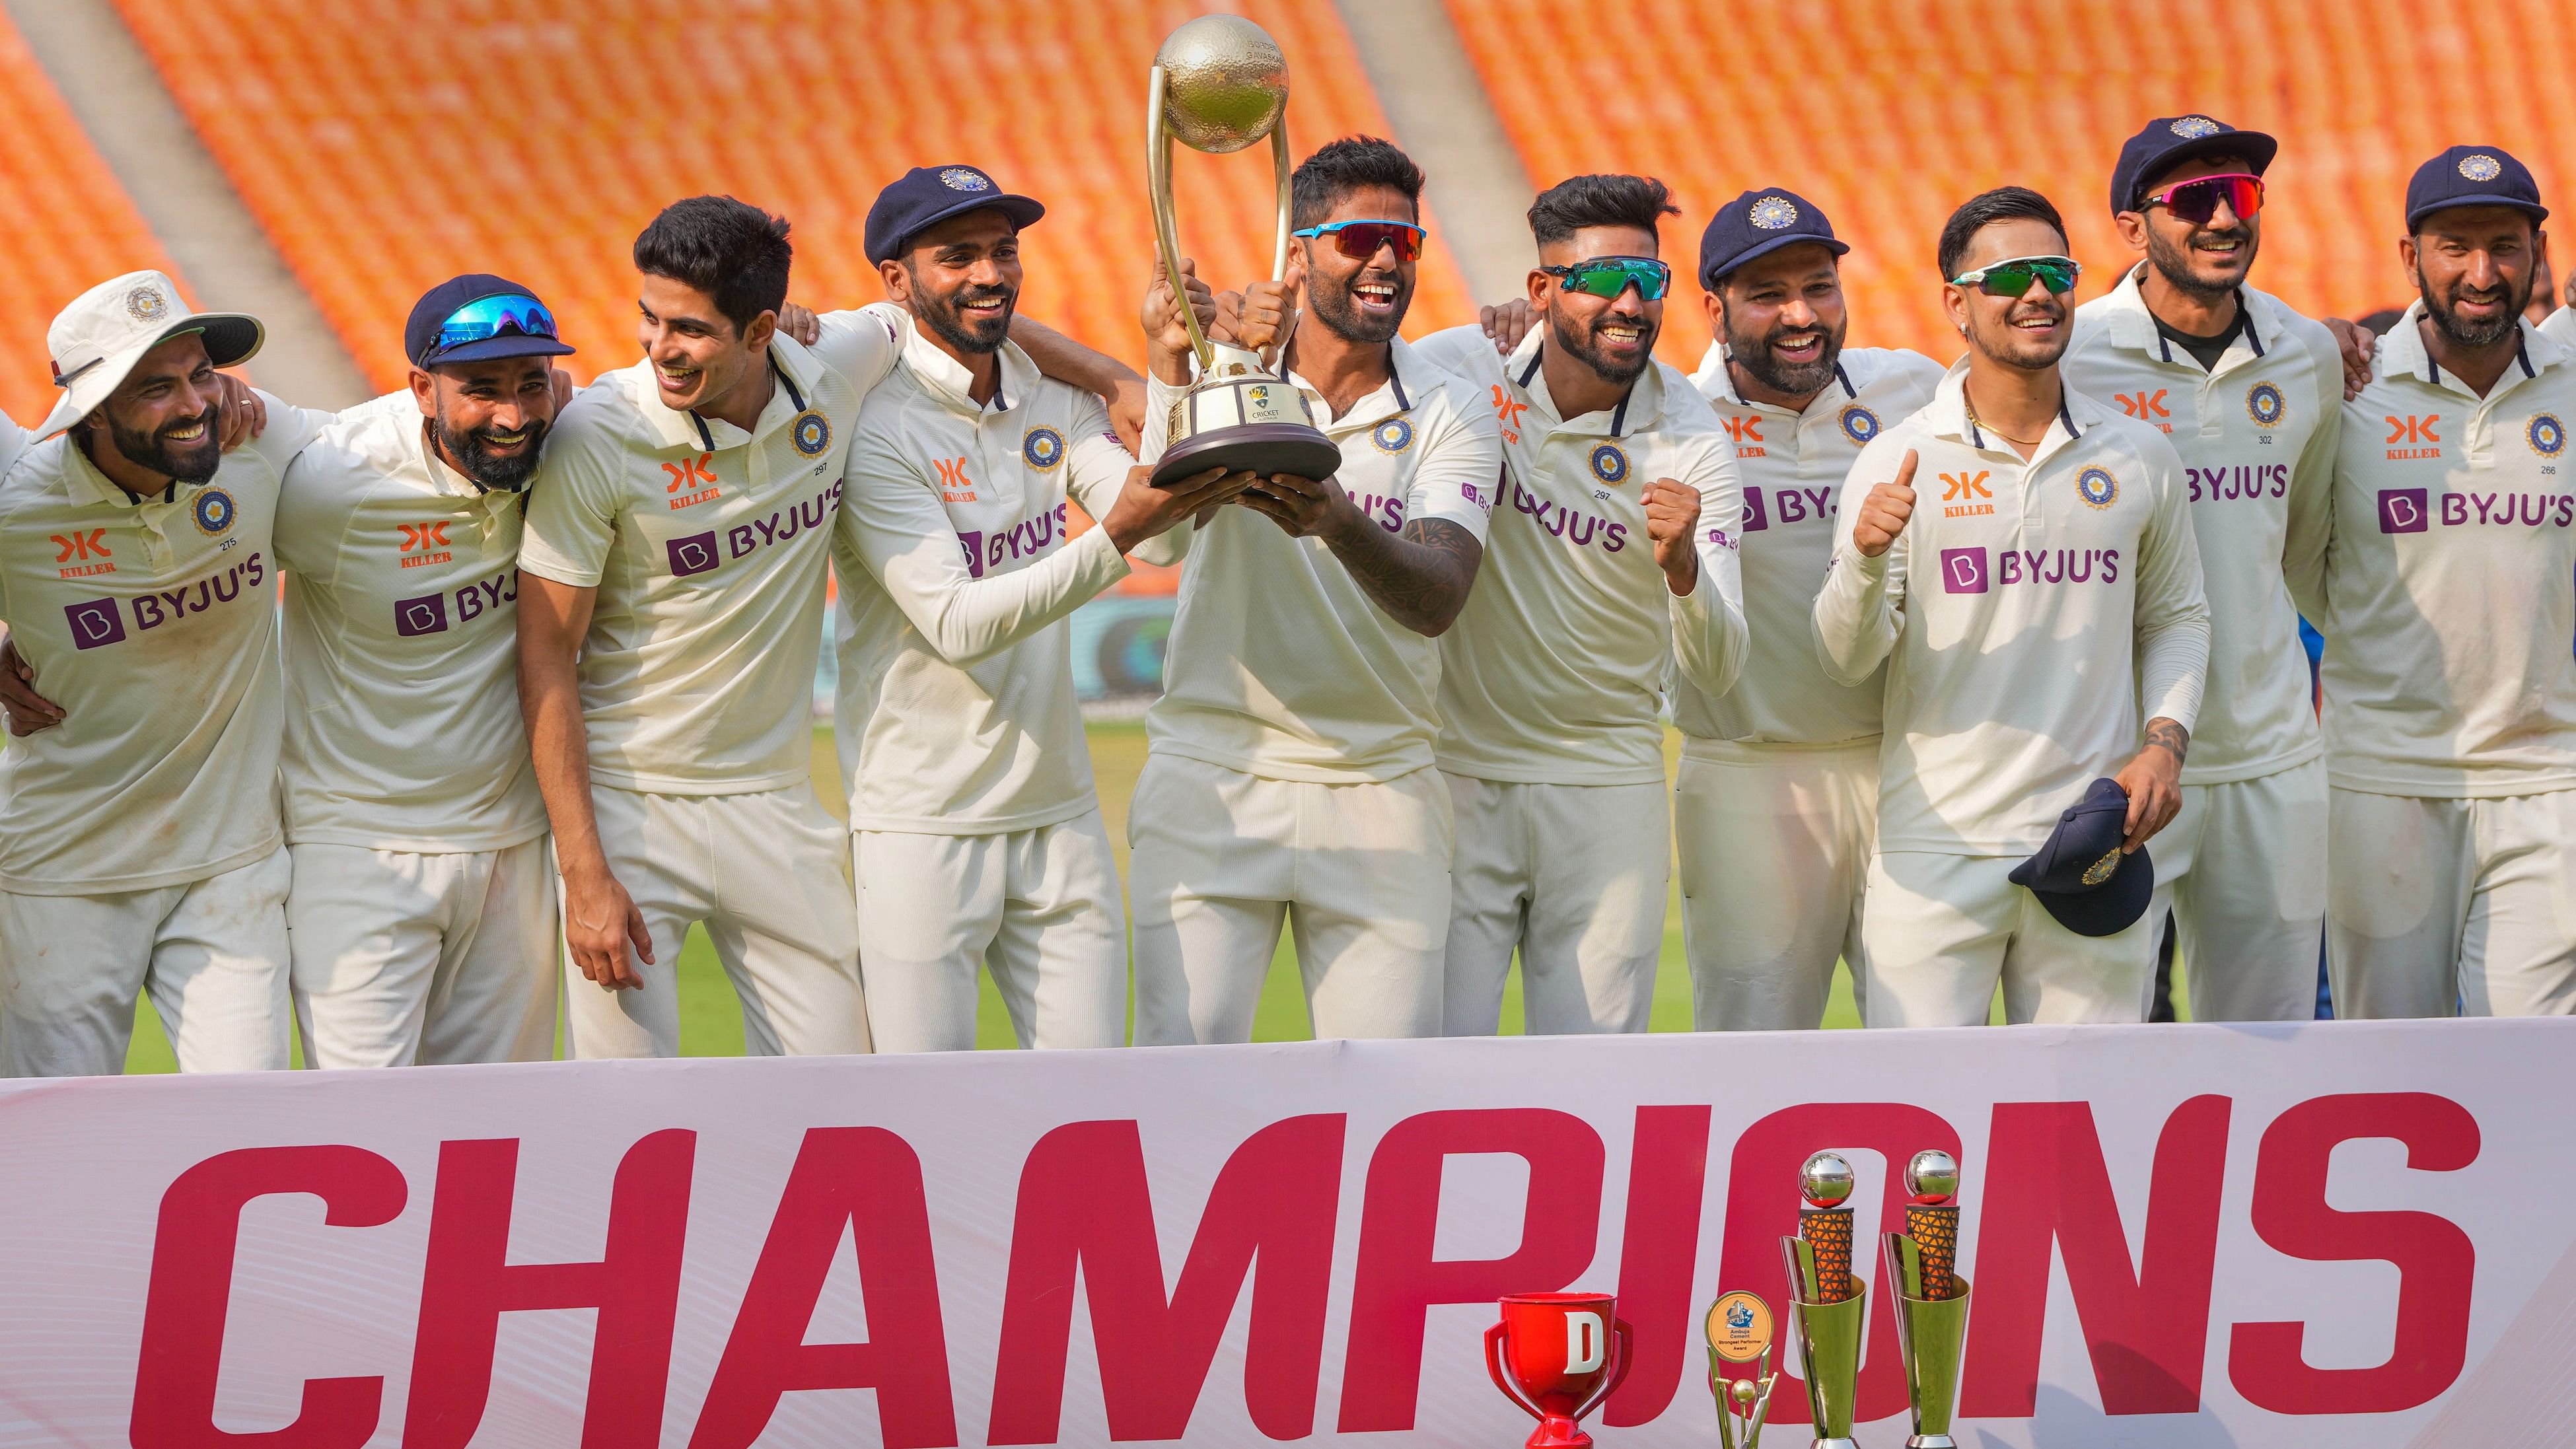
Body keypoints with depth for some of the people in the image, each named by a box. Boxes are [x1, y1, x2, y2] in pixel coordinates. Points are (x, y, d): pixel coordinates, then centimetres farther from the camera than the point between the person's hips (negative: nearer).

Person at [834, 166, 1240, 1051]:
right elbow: (957, 624, -21)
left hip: (1059, 816, 6)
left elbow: (1161, 538, -5)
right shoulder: (876, 430, -12)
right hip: (924, 833, -6)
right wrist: (1115, 538, -32)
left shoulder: (1058, 404, 9)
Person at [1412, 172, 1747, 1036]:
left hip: (1607, 793, 1)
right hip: (1454, 768, -1)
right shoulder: (1459, 374, -7)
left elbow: (1717, 673, -12)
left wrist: (1683, 567, -32)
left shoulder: (1691, 443, -7)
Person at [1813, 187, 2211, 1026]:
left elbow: (2176, 618, 18)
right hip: (1936, 852, -2)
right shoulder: (1898, 461, 0)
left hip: (2094, 848, 2)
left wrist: (2164, 741, 1)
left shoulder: (2139, 459, 8)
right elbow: (1846, 663, -4)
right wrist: (1865, 557, -23)